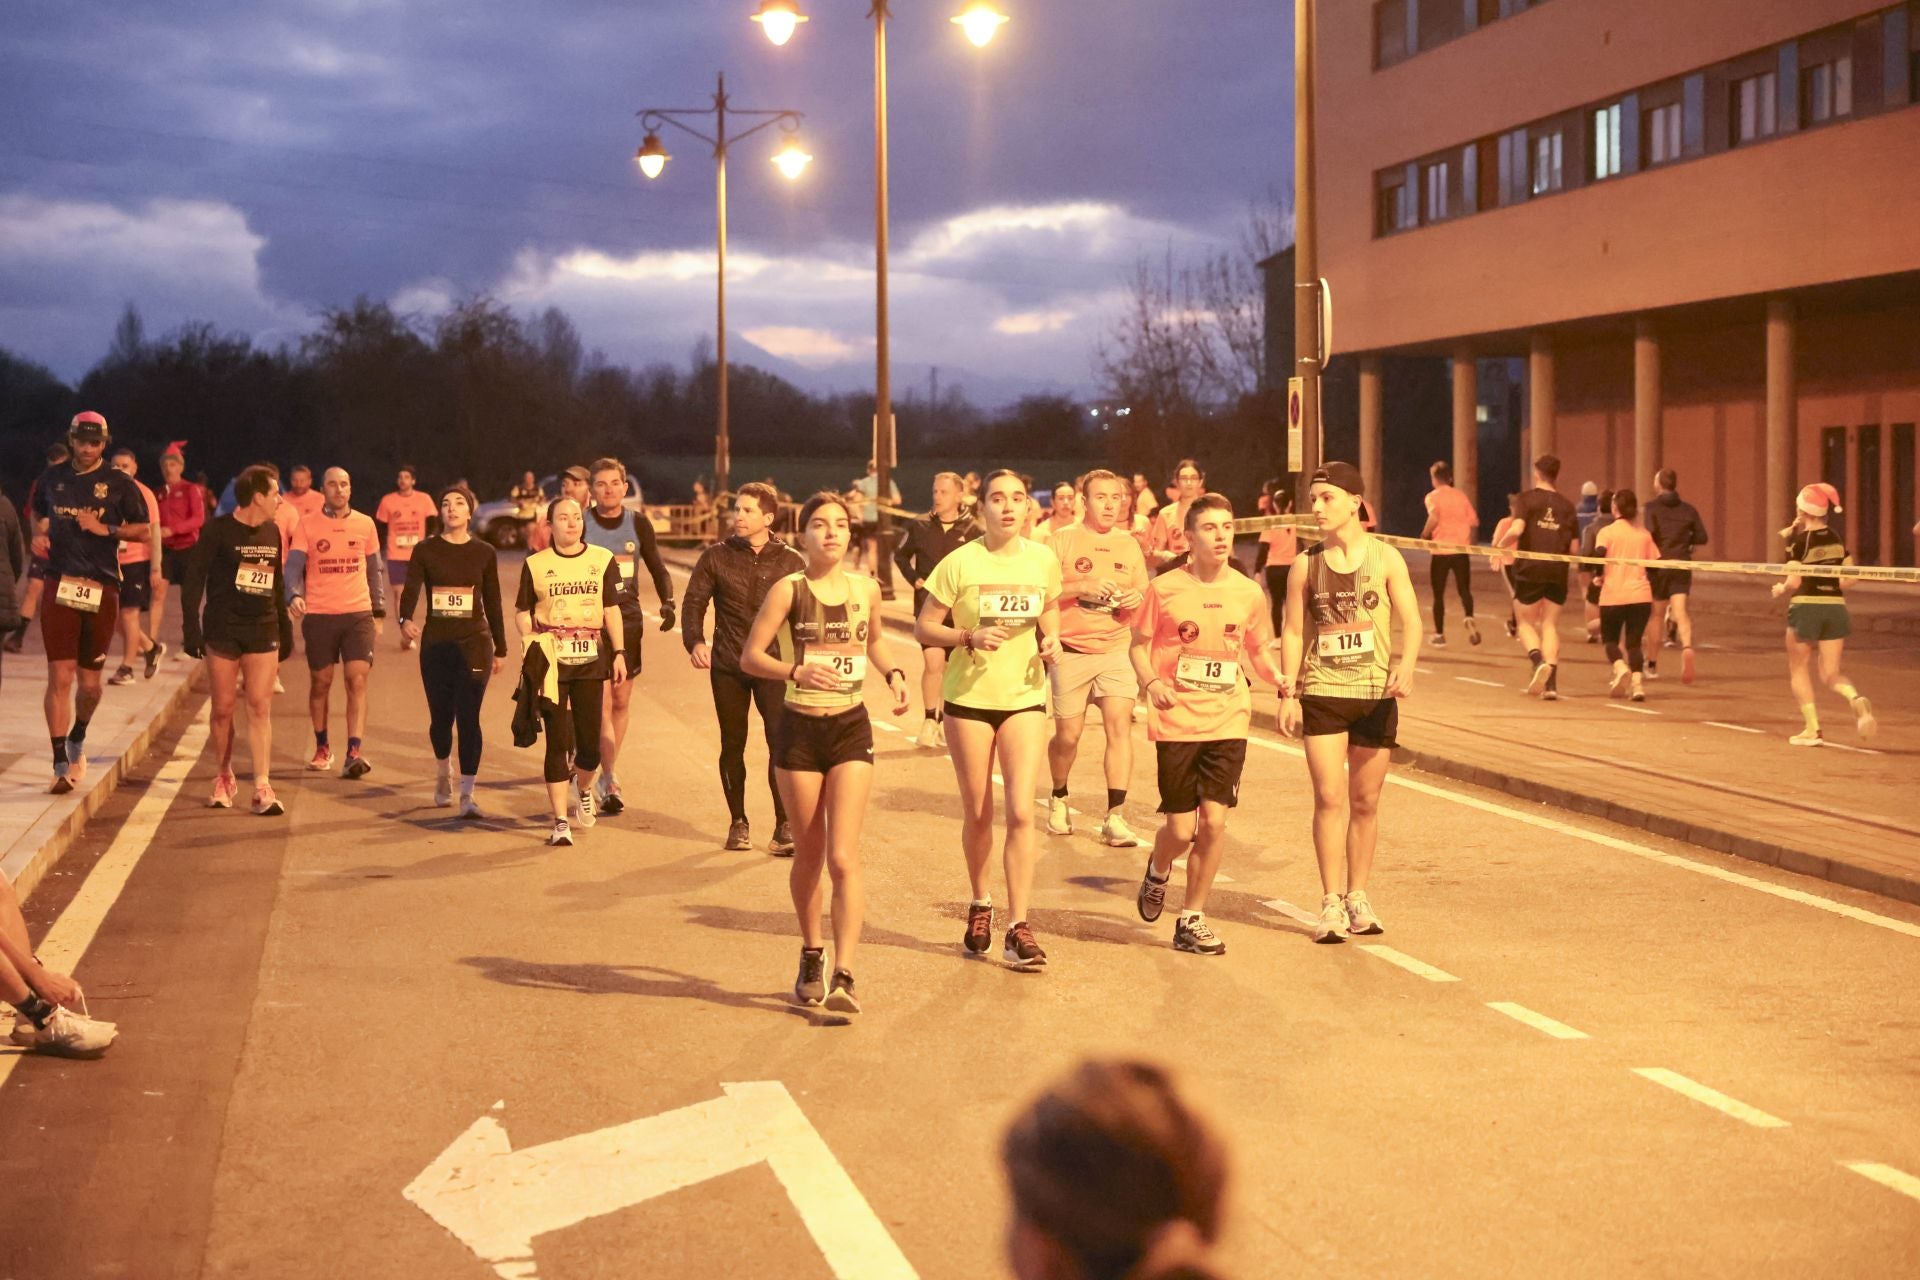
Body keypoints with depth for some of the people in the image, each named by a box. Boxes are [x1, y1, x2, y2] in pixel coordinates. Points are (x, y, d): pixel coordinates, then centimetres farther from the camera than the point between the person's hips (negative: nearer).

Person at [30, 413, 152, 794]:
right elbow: (38, 512, 26)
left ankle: (77, 739, 37)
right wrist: (39, 533, 5)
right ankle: (61, 764, -8)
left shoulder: (119, 484, 2)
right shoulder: (53, 477, 9)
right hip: (60, 586, 0)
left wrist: (106, 529, -11)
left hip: (102, 588, 0)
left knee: (90, 682, 8)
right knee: (60, 676, -10)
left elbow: (144, 531, 4)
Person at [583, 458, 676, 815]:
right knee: (601, 700, -11)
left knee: (621, 700, 8)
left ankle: (607, 770, 23)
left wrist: (667, 602, -4)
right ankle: (610, 782, -13)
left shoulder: (638, 524, 4)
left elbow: (656, 568, 12)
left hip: (628, 620, 3)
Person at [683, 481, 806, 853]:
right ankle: (738, 822, 21)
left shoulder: (790, 562, 3)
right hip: (728, 667, 1)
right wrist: (694, 642, -15)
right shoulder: (716, 557, 4)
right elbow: (693, 603, 3)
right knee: (732, 745, 9)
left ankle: (784, 826, -5)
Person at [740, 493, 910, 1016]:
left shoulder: (866, 589, 3)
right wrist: (798, 670, -23)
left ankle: (843, 977, -14)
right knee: (809, 856, 10)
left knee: (843, 858, -10)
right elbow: (749, 657, -7)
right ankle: (811, 957, 32)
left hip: (851, 728, 1)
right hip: (799, 731, -1)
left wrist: (894, 674, 4)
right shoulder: (788, 590, -7)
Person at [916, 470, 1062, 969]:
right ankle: (980, 904, 32)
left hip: (1024, 698, 1)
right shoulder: (960, 563, -8)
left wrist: (1051, 640, -2)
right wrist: (970, 637, -21)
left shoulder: (1044, 561, 0)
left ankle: (1018, 928, -4)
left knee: (1021, 812, -9)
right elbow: (924, 628, -4)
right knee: (977, 814, 8)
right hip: (969, 698, -1)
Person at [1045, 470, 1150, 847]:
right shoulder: (1063, 540, -1)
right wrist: (1082, 587, -18)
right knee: (1068, 735, 4)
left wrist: (1137, 598, -4)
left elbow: (1143, 594, 19)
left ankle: (1116, 817, -14)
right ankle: (1059, 797, 34)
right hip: (1071, 651, -2)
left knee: (1119, 723, -14)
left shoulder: (1129, 544, 11)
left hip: (1116, 649, 2)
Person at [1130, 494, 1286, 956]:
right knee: (1181, 829, -1)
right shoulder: (1165, 589, -4)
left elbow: (1258, 651, 15)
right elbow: (1139, 645, 3)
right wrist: (1151, 682, -15)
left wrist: (1279, 677, -5)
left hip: (1228, 722, 2)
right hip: (1177, 722, -2)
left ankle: (1192, 920, 11)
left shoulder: (1249, 593, 3)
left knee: (1214, 821, -5)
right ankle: (1158, 870, 36)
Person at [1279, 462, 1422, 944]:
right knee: (1329, 797, -8)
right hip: (1321, 692, 0)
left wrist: (1405, 667, -21)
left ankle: (1357, 897, 21)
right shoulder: (1306, 565, 3)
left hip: (1376, 693, 0)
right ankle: (1331, 904, -3)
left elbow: (1411, 621, -3)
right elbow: (1293, 632, 5)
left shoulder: (1385, 558, 0)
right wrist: (1287, 692, -3)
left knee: (1365, 801, 8)